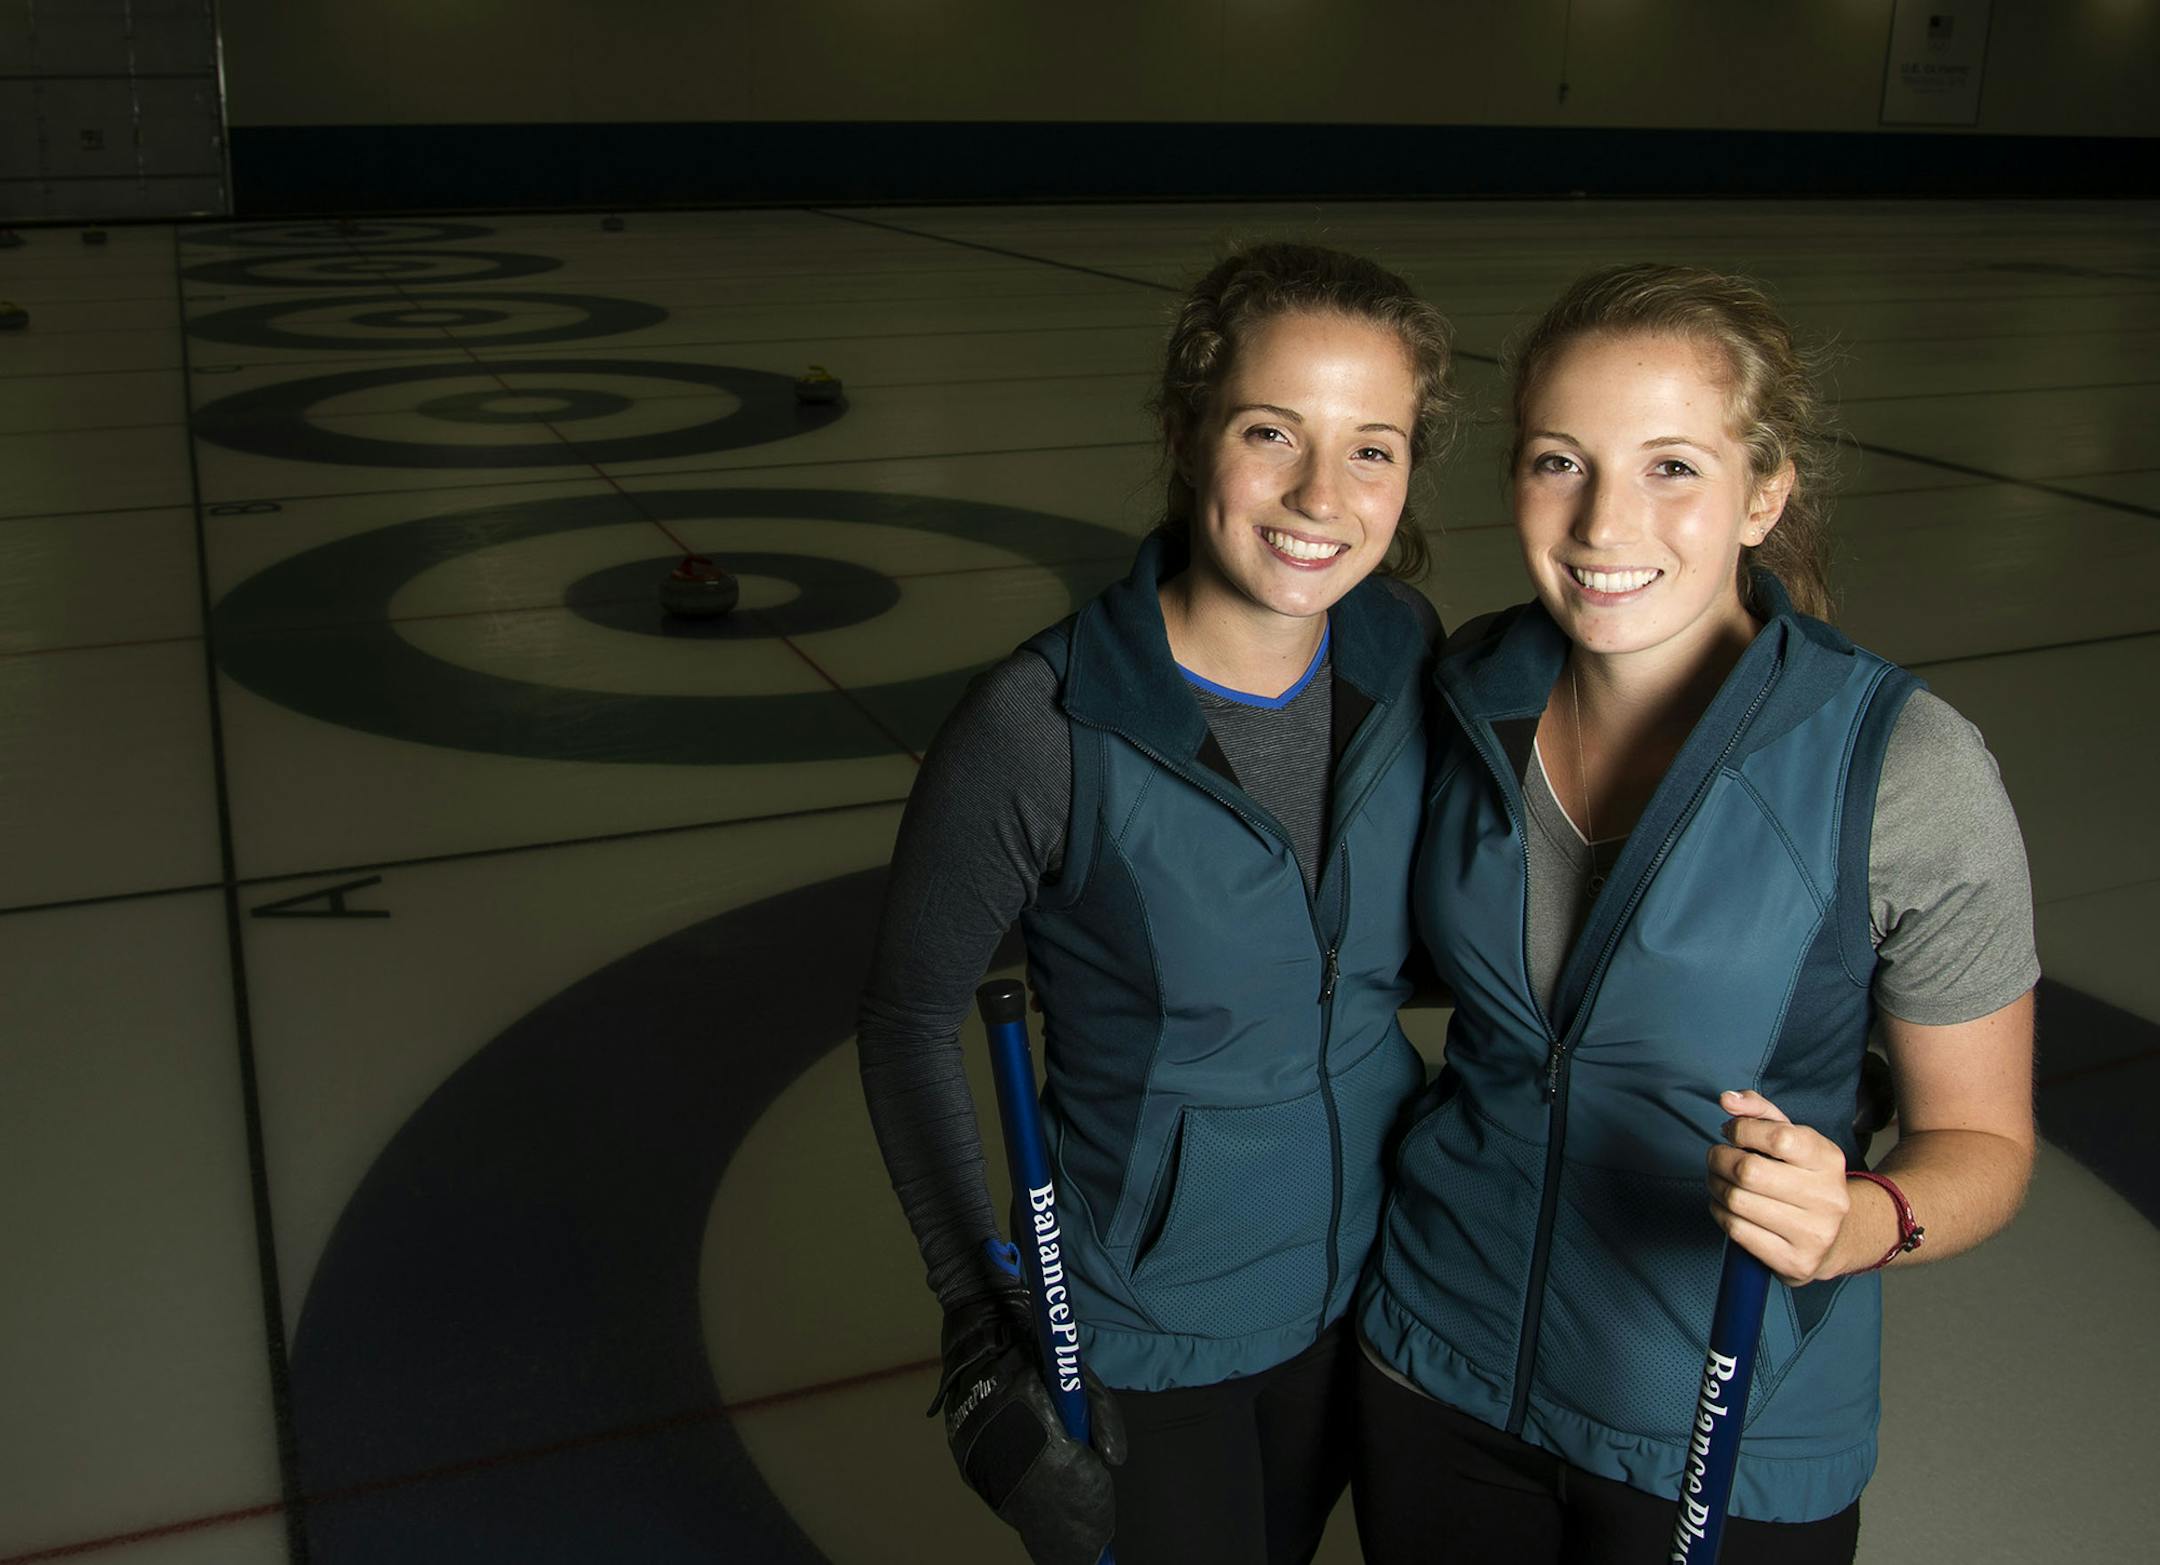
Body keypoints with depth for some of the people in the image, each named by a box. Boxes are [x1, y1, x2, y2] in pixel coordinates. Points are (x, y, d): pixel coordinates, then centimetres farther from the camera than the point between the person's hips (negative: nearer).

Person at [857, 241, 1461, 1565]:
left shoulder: (1412, 658, -11)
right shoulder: (1043, 729, -26)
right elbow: (911, 1019, -12)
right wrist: (978, 1309, -12)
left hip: (1375, 1267, 5)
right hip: (1153, 1328, -5)